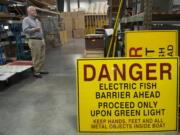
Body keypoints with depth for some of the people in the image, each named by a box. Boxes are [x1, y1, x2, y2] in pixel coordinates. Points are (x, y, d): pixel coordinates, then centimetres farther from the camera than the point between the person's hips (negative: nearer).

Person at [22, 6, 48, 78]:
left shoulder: (37, 20, 19)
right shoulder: (26, 20, -5)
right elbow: (25, 30, -18)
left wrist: (43, 40, 20)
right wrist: (34, 29, -25)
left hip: (41, 40, 8)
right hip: (34, 41, -8)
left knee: (42, 57, 11)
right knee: (36, 58, -5)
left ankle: (39, 70, 22)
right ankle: (36, 72, 4)